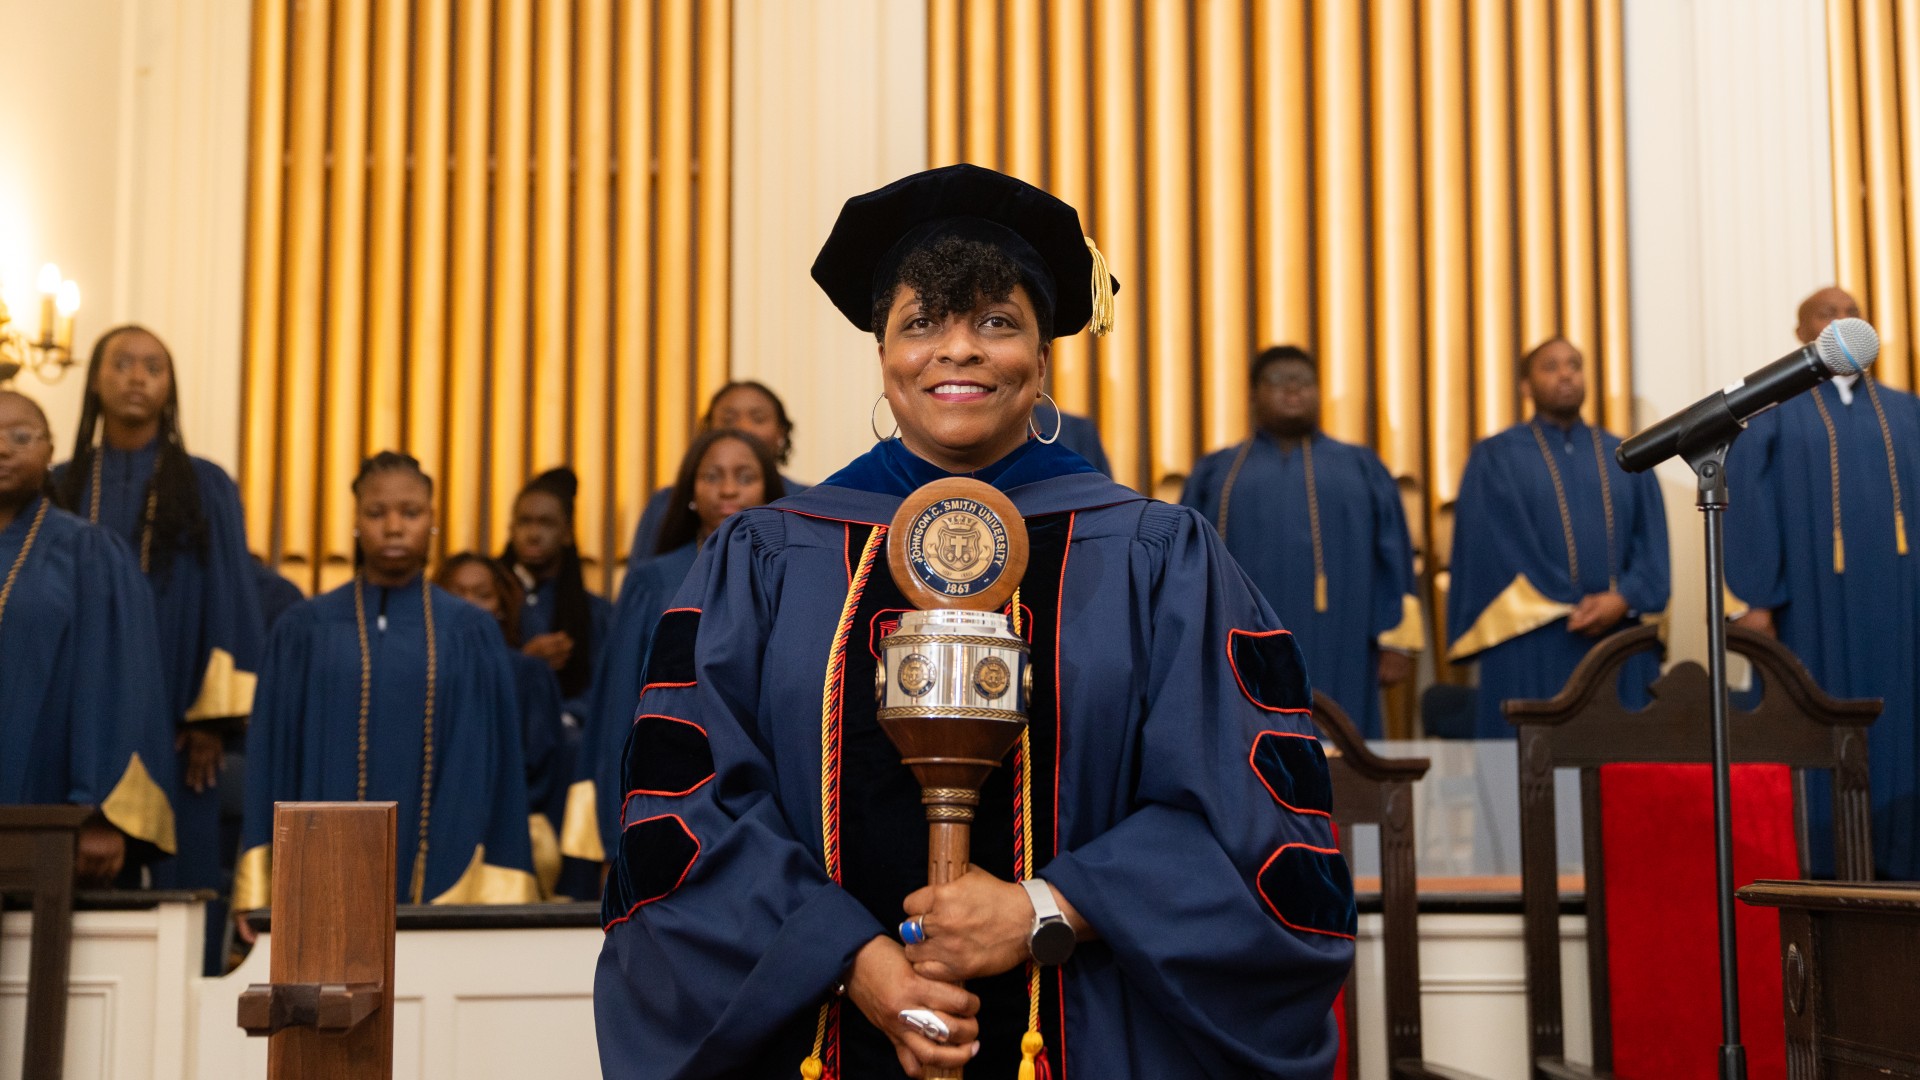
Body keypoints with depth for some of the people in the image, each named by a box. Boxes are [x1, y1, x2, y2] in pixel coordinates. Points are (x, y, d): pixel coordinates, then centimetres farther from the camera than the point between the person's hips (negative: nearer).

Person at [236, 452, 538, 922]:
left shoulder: (472, 636, 5)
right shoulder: (304, 632, 6)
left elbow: (492, 766, 3)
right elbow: (273, 757, 4)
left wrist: (492, 896, -5)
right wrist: (265, 894, -4)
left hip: (443, 882, 0)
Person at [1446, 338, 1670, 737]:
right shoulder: (1496, 459, 5)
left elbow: (1651, 543, 8)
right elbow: (1494, 547, -5)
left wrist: (1623, 601, -10)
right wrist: (1566, 606, -10)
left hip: (1620, 644, 3)